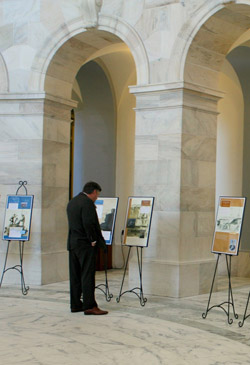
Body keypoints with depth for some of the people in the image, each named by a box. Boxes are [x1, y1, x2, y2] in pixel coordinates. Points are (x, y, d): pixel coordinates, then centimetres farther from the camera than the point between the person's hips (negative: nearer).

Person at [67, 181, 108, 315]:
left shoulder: (72, 202, 15)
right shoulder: (87, 203, -14)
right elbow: (89, 224, -22)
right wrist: (93, 240, -13)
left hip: (72, 243, 9)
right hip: (85, 245, -9)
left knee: (75, 275, 11)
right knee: (88, 275, -7)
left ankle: (75, 305, 16)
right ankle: (89, 306, -7)